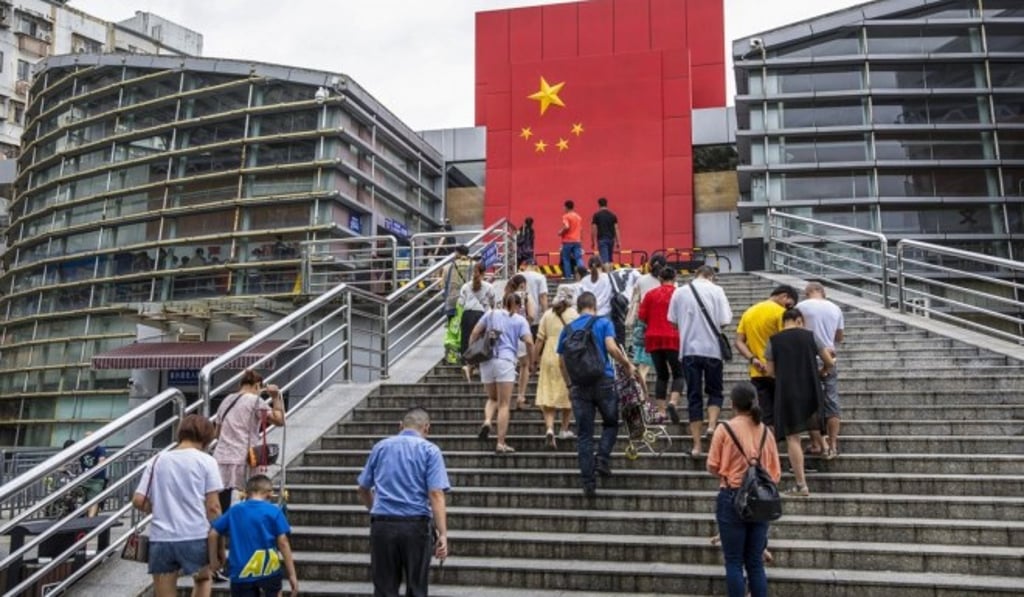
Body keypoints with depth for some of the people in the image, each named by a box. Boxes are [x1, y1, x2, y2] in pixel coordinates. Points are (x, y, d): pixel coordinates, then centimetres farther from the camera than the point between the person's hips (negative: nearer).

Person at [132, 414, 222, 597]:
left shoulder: (158, 460, 9)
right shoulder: (206, 461, -1)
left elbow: (138, 501, 5)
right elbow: (212, 507, -4)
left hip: (160, 538, 2)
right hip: (195, 536, -2)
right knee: (202, 579, 27)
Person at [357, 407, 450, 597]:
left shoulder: (380, 447, 11)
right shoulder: (430, 450, -1)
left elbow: (363, 490, 19)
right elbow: (436, 495, -12)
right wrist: (442, 534, -14)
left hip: (383, 525, 3)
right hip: (416, 526, -3)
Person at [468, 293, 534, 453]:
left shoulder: (491, 314, 15)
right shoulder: (520, 320, 7)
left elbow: (474, 334, 9)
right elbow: (529, 342, -5)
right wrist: (530, 361, 7)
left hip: (486, 360, 3)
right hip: (505, 361, -3)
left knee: (492, 398, 20)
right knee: (504, 404, 1)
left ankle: (487, 421, -10)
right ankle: (501, 444, -2)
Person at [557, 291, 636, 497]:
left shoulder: (567, 329, 11)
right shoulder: (603, 323, 2)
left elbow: (562, 363, 12)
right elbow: (611, 347, -14)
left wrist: (569, 385, 23)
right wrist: (628, 365, -1)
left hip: (579, 385, 2)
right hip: (603, 380, -2)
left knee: (584, 435, 5)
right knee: (611, 423, 20)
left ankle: (588, 483, 3)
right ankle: (602, 458, -2)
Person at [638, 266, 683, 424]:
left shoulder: (651, 294, 4)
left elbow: (642, 316, 3)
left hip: (654, 339, 3)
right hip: (672, 338, -3)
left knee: (661, 375, 12)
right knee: (678, 374, 5)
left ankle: (661, 411, 9)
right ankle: (673, 402, -19)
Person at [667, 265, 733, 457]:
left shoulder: (679, 292, 3)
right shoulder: (716, 290, -3)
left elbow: (673, 322, 7)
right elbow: (724, 321, -7)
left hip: (689, 349, 2)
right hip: (712, 348, -1)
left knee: (693, 396, 6)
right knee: (714, 391, 17)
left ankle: (696, 444, 6)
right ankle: (712, 424, -7)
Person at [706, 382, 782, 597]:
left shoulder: (725, 428, -7)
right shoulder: (766, 430, 4)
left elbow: (712, 467, -4)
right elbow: (775, 472, 6)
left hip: (732, 498, -4)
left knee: (734, 563, 3)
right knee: (756, 563, 10)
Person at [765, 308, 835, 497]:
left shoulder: (773, 341, 0)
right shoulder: (811, 336, 2)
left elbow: (770, 372, 2)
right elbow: (829, 362, 7)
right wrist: (821, 372, 28)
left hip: (787, 393, -1)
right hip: (811, 391, 2)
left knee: (793, 437, 0)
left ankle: (801, 485, -1)